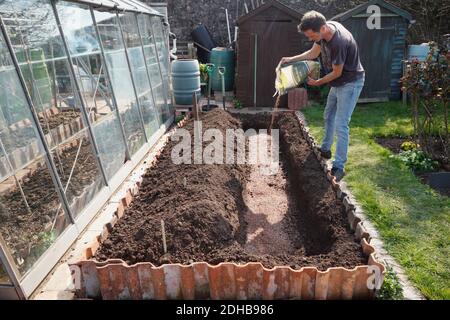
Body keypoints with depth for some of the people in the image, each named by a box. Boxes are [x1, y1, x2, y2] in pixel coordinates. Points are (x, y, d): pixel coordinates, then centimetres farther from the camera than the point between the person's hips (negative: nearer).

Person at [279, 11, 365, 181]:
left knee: (340, 125, -12)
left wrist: (317, 83, -8)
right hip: (338, 82, 9)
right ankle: (325, 149, 39)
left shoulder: (339, 42, -34)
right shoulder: (325, 28, -7)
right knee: (328, 116, 21)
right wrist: (291, 59, -3)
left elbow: (336, 73, -23)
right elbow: (313, 52, 8)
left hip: (351, 83, -9)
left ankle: (339, 167, -5)